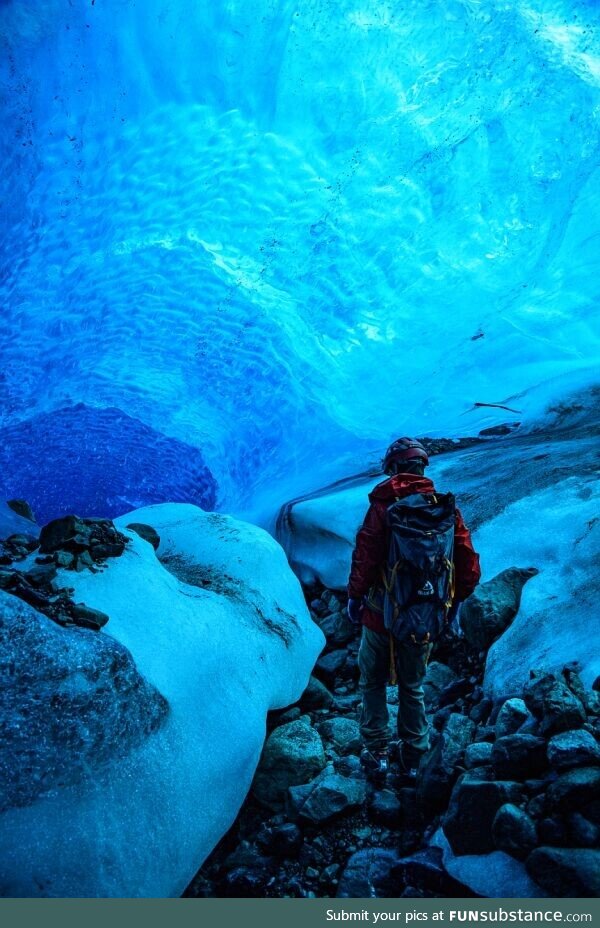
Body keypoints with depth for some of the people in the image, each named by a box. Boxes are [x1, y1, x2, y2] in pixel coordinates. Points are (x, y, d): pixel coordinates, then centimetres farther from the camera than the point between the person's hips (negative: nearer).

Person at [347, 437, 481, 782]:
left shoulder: (384, 504, -14)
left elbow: (364, 559, -19)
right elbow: (470, 566, -2)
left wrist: (354, 597, -4)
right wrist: (456, 600, 12)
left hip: (382, 614, -3)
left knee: (373, 684, 17)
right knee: (413, 688, 20)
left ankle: (377, 755, 21)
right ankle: (412, 758, 29)